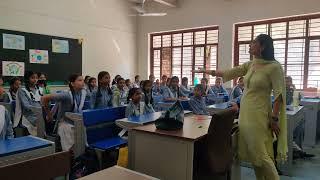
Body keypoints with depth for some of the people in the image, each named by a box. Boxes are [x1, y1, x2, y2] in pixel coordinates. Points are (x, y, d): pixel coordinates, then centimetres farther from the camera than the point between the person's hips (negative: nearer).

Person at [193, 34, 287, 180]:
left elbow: (279, 95, -13)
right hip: (244, 113, 7)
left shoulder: (274, 67, -11)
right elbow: (229, 73, 14)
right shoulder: (250, 65, 9)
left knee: (260, 154, -5)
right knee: (251, 153, 13)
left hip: (259, 115, -7)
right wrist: (207, 71, 15)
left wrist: (274, 118, -14)